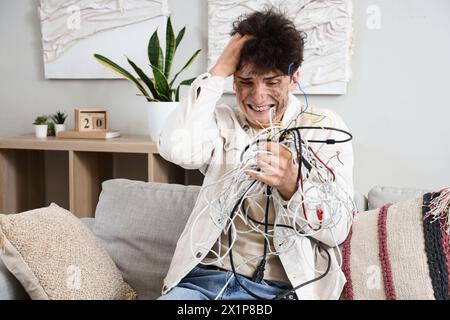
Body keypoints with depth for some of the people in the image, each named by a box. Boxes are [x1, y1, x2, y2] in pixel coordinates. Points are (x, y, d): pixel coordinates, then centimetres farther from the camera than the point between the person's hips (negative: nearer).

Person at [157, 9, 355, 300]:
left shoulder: (324, 127, 4)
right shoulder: (222, 121, 9)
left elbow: (338, 230, -5)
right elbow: (177, 149, -15)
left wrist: (291, 185, -24)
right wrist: (220, 70, -8)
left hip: (283, 287, -1)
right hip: (206, 277, 2)